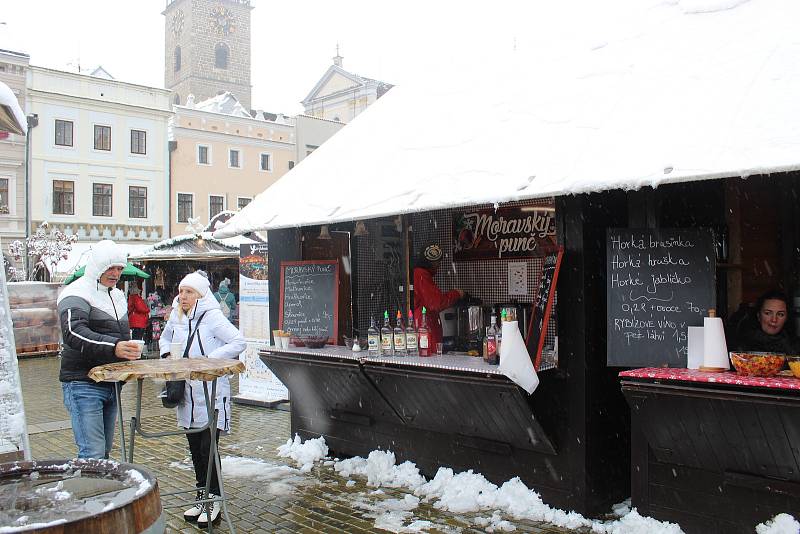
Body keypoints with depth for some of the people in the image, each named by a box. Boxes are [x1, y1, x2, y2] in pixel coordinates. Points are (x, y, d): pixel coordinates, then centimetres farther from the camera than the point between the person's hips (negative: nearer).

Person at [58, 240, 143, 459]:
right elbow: (74, 333, -28)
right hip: (83, 384, -8)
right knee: (93, 454, -13)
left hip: (112, 382, 8)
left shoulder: (117, 295, 18)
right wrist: (113, 347, -41)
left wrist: (129, 353, 19)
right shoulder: (76, 294, -10)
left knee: (105, 450, 12)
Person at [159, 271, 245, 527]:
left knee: (208, 448, -5)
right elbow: (164, 338, 27)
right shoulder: (175, 316, 8)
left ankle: (213, 500, 10)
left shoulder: (213, 316, -12)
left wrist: (210, 359, -20)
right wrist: (167, 354, 7)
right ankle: (202, 496, 29)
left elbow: (239, 342, -16)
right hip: (187, 395, 7)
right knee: (195, 449, 15)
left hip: (212, 394, -6)